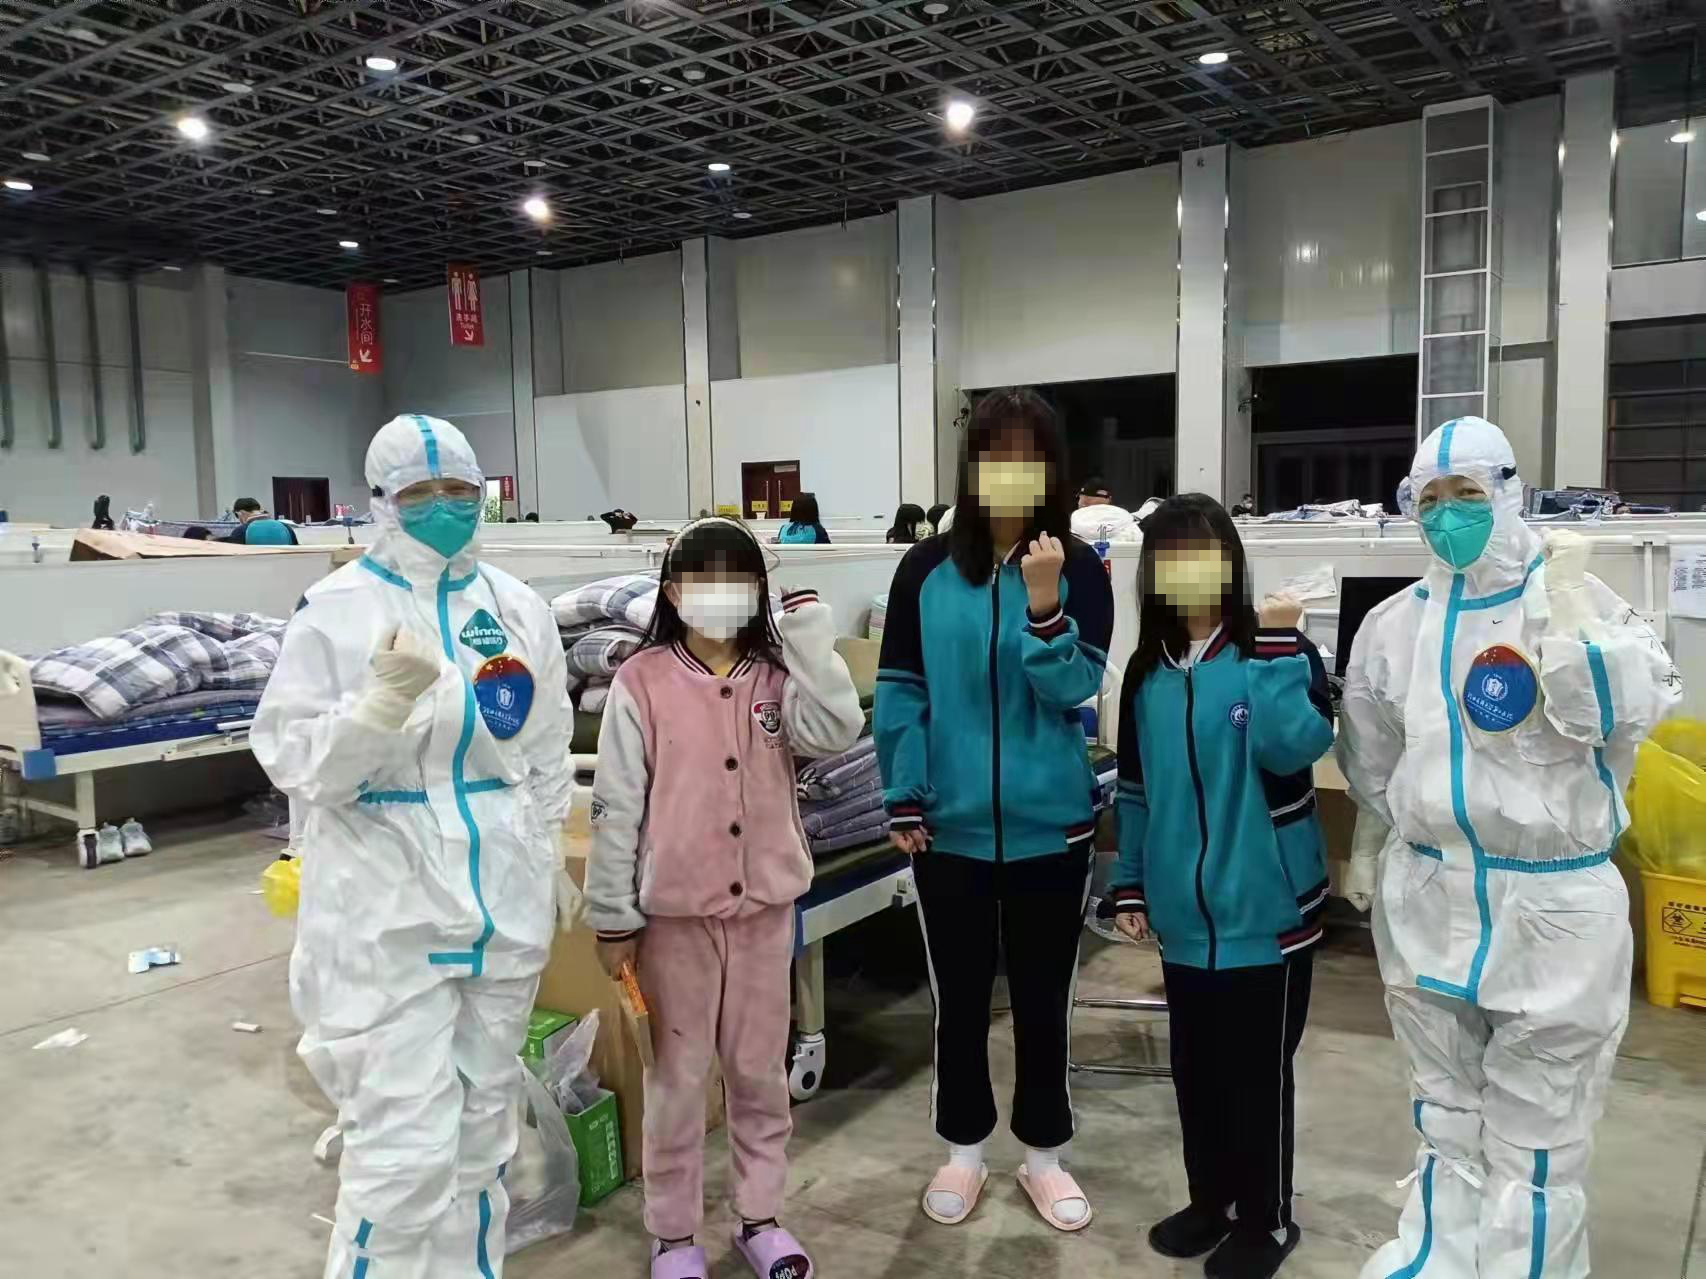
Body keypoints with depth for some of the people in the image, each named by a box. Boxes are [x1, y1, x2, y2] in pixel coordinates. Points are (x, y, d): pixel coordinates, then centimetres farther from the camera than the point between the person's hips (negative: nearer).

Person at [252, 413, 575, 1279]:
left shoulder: (519, 609, 4)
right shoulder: (337, 608, -8)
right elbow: (293, 762, -11)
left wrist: (536, 859, 11)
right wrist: (381, 703, -26)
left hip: (504, 901, 5)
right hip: (386, 912, -4)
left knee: (484, 1122, 18)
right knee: (407, 1144, -4)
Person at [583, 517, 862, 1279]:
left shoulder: (777, 676, 0)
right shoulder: (641, 683, -9)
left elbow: (838, 730, -19)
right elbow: (616, 808, -6)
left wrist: (807, 630, -17)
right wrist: (613, 918, -5)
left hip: (765, 904, 3)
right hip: (674, 911, -2)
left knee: (761, 1071, 16)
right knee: (679, 1077, 12)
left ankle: (760, 1216, 34)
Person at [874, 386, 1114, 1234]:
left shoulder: (1079, 571, -3)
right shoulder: (926, 570, -2)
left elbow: (1075, 690, -12)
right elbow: (899, 693, -1)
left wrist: (1044, 605, -25)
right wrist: (903, 801, -5)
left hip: (1050, 825, 0)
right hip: (950, 825, 0)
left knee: (1042, 998, 14)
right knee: (960, 997, 14)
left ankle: (1043, 1153, 33)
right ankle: (962, 1151, 33)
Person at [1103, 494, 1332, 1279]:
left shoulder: (1277, 653, -9)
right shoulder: (1146, 673, 5)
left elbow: (1294, 748, -26)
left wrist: (1278, 648, -27)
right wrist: (1130, 882, 9)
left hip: (1266, 907, -5)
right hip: (1184, 912, 5)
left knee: (1258, 1070, 8)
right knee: (1195, 1066, 17)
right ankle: (1209, 1199, 38)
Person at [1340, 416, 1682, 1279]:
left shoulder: (1572, 600, -8)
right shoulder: (1395, 622, 4)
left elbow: (1623, 711, -22)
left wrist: (1566, 599, -26)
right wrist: (1365, 849, 19)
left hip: (1549, 904, -4)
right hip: (1425, 895, 5)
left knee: (1534, 1135, 8)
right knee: (1446, 1115, 21)